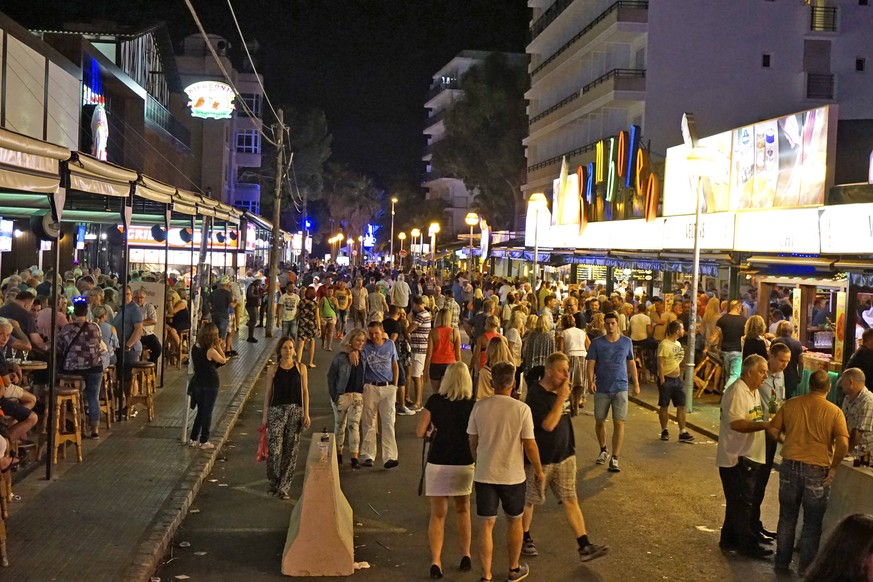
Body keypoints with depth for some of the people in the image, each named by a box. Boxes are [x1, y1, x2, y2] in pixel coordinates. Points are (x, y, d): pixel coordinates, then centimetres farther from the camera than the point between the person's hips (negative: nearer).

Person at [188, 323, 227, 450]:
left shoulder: (195, 348, 1)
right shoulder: (211, 351, -20)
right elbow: (223, 360, -7)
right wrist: (219, 347, -5)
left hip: (198, 383, 6)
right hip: (210, 384, -6)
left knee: (200, 412, 19)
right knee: (207, 413, 5)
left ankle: (193, 439, 23)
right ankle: (204, 441, 12)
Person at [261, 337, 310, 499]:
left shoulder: (300, 368, 3)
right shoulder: (274, 369, 3)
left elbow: (305, 391, 5)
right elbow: (268, 392, 6)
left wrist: (306, 413, -1)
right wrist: (265, 415, 3)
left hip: (295, 410, 1)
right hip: (277, 410, -1)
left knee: (291, 450, 3)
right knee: (274, 448, -7)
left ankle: (284, 487, 13)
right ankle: (273, 482, 15)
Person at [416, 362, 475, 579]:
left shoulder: (435, 401, -6)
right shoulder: (472, 404, -6)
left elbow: (420, 432, -3)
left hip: (438, 463, -1)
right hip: (464, 463, 1)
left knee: (438, 514, 8)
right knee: (462, 510, 22)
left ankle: (436, 561, -1)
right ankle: (465, 555, 26)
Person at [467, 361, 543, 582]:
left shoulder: (479, 407, -6)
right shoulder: (521, 409, -14)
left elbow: (473, 442, 2)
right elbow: (530, 445, -10)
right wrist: (539, 471, 6)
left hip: (484, 475, 1)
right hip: (513, 476, -1)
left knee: (487, 525, 9)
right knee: (514, 521, 19)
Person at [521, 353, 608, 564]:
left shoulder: (561, 391, 4)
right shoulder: (536, 395, -20)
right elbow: (548, 424, -28)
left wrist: (570, 447, 16)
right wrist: (561, 398, -26)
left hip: (564, 456, 6)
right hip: (540, 459, -6)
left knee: (571, 500, 5)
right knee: (529, 500, 11)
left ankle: (585, 547, 5)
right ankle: (525, 539, 31)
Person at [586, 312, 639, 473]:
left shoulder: (627, 342, 4)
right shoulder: (597, 343, -2)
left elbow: (631, 364, 12)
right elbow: (591, 363, -6)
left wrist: (636, 384, 10)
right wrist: (590, 381, -22)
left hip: (620, 388, 0)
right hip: (601, 389, 0)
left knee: (619, 423, -8)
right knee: (599, 421, 11)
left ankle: (615, 458, -5)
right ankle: (603, 450, 34)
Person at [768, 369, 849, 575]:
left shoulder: (791, 404, -2)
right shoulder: (834, 411, -8)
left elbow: (773, 430, -1)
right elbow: (843, 443, -18)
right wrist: (833, 467, -6)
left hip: (790, 466, 2)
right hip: (817, 471, -2)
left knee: (787, 517, 17)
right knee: (812, 522, 12)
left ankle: (782, 562, 25)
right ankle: (806, 567, 19)